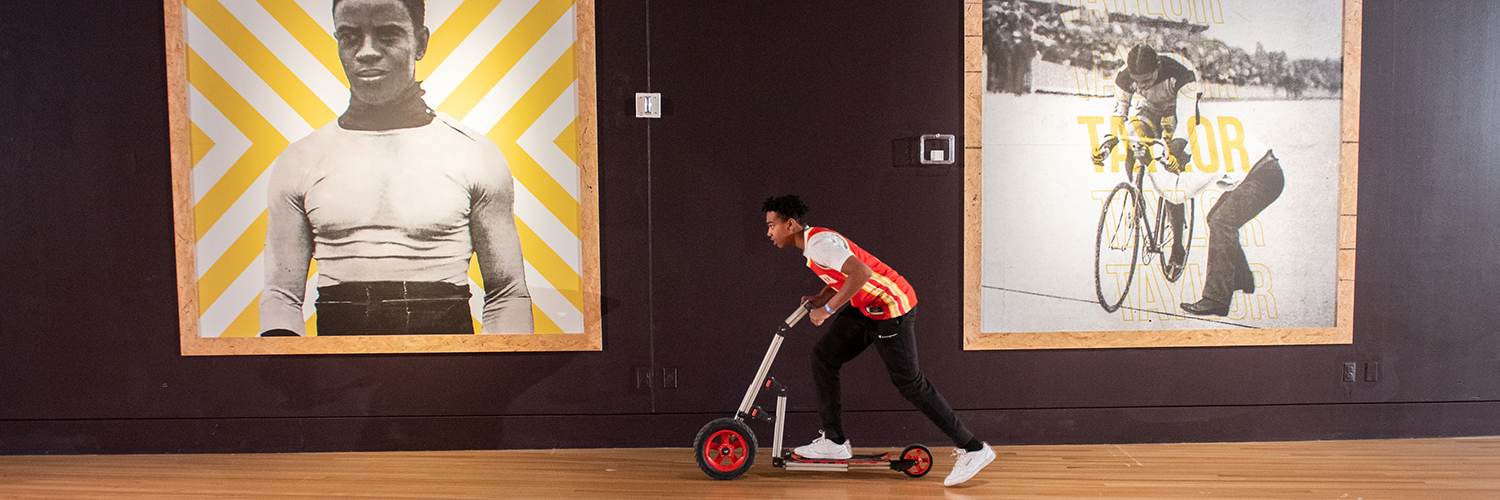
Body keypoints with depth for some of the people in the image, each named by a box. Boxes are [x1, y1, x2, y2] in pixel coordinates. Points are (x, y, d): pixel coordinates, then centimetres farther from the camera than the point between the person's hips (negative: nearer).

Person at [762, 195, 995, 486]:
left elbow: (861, 273, -33)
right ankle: (834, 442, 15)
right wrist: (820, 298, 8)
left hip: (891, 307, -10)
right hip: (865, 307, 10)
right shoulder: (809, 242, 12)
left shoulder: (819, 242, -20)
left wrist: (828, 309, -26)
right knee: (823, 357, 8)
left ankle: (973, 449, 2)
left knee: (908, 382, -7)